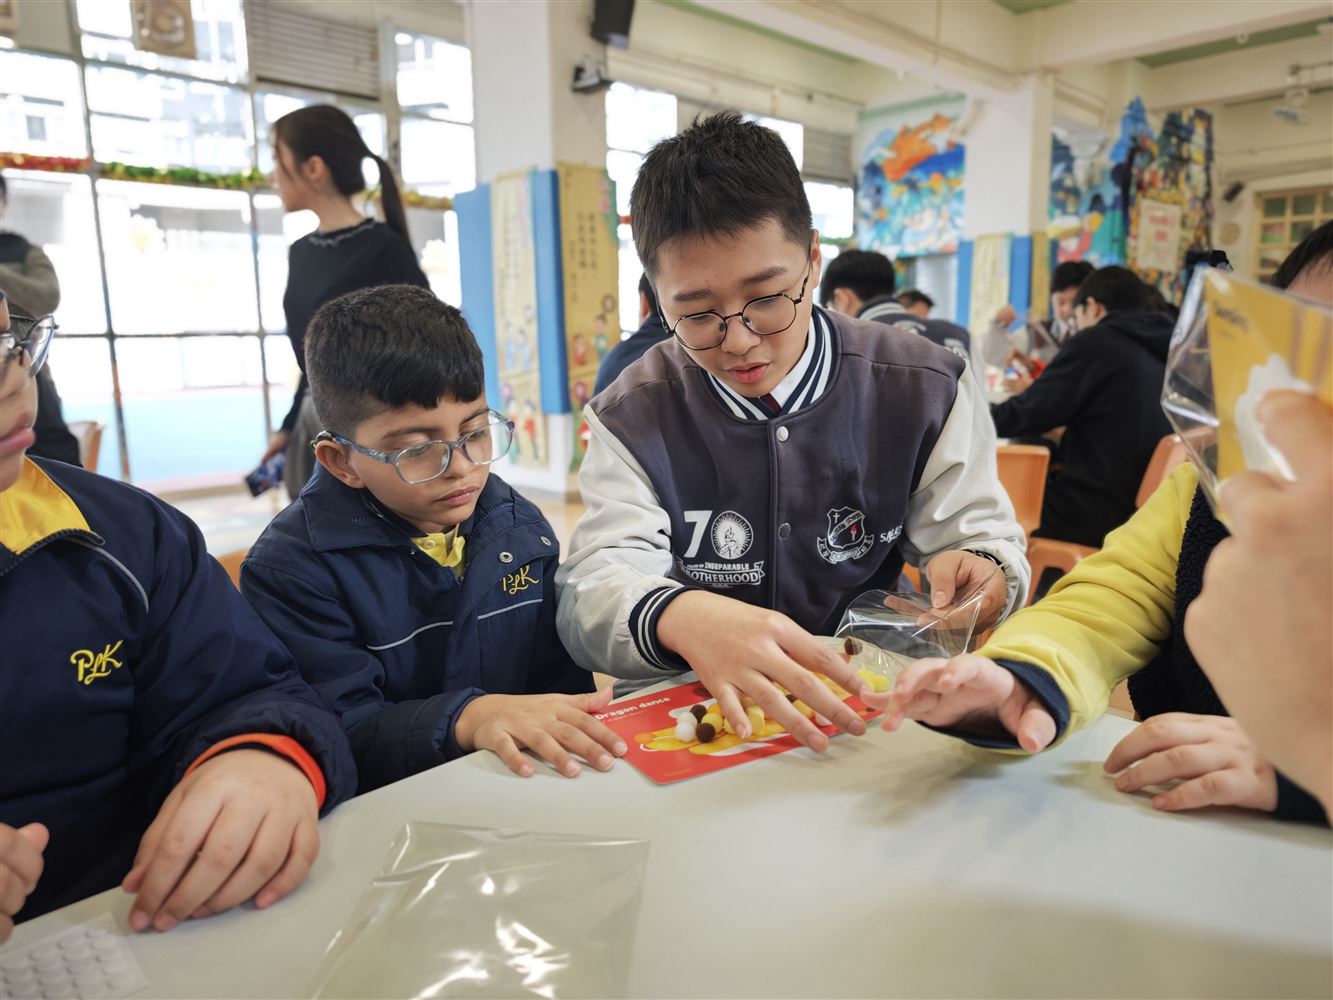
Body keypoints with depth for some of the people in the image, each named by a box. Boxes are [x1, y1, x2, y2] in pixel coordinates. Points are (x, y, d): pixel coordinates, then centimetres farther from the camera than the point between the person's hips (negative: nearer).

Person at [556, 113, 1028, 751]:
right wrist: (679, 617, -38)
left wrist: (977, 571, -22)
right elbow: (591, 591, -16)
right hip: (695, 719, -1)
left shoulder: (925, 390, -3)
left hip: (874, 707, 2)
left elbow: (980, 533, 2)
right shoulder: (633, 418, -5)